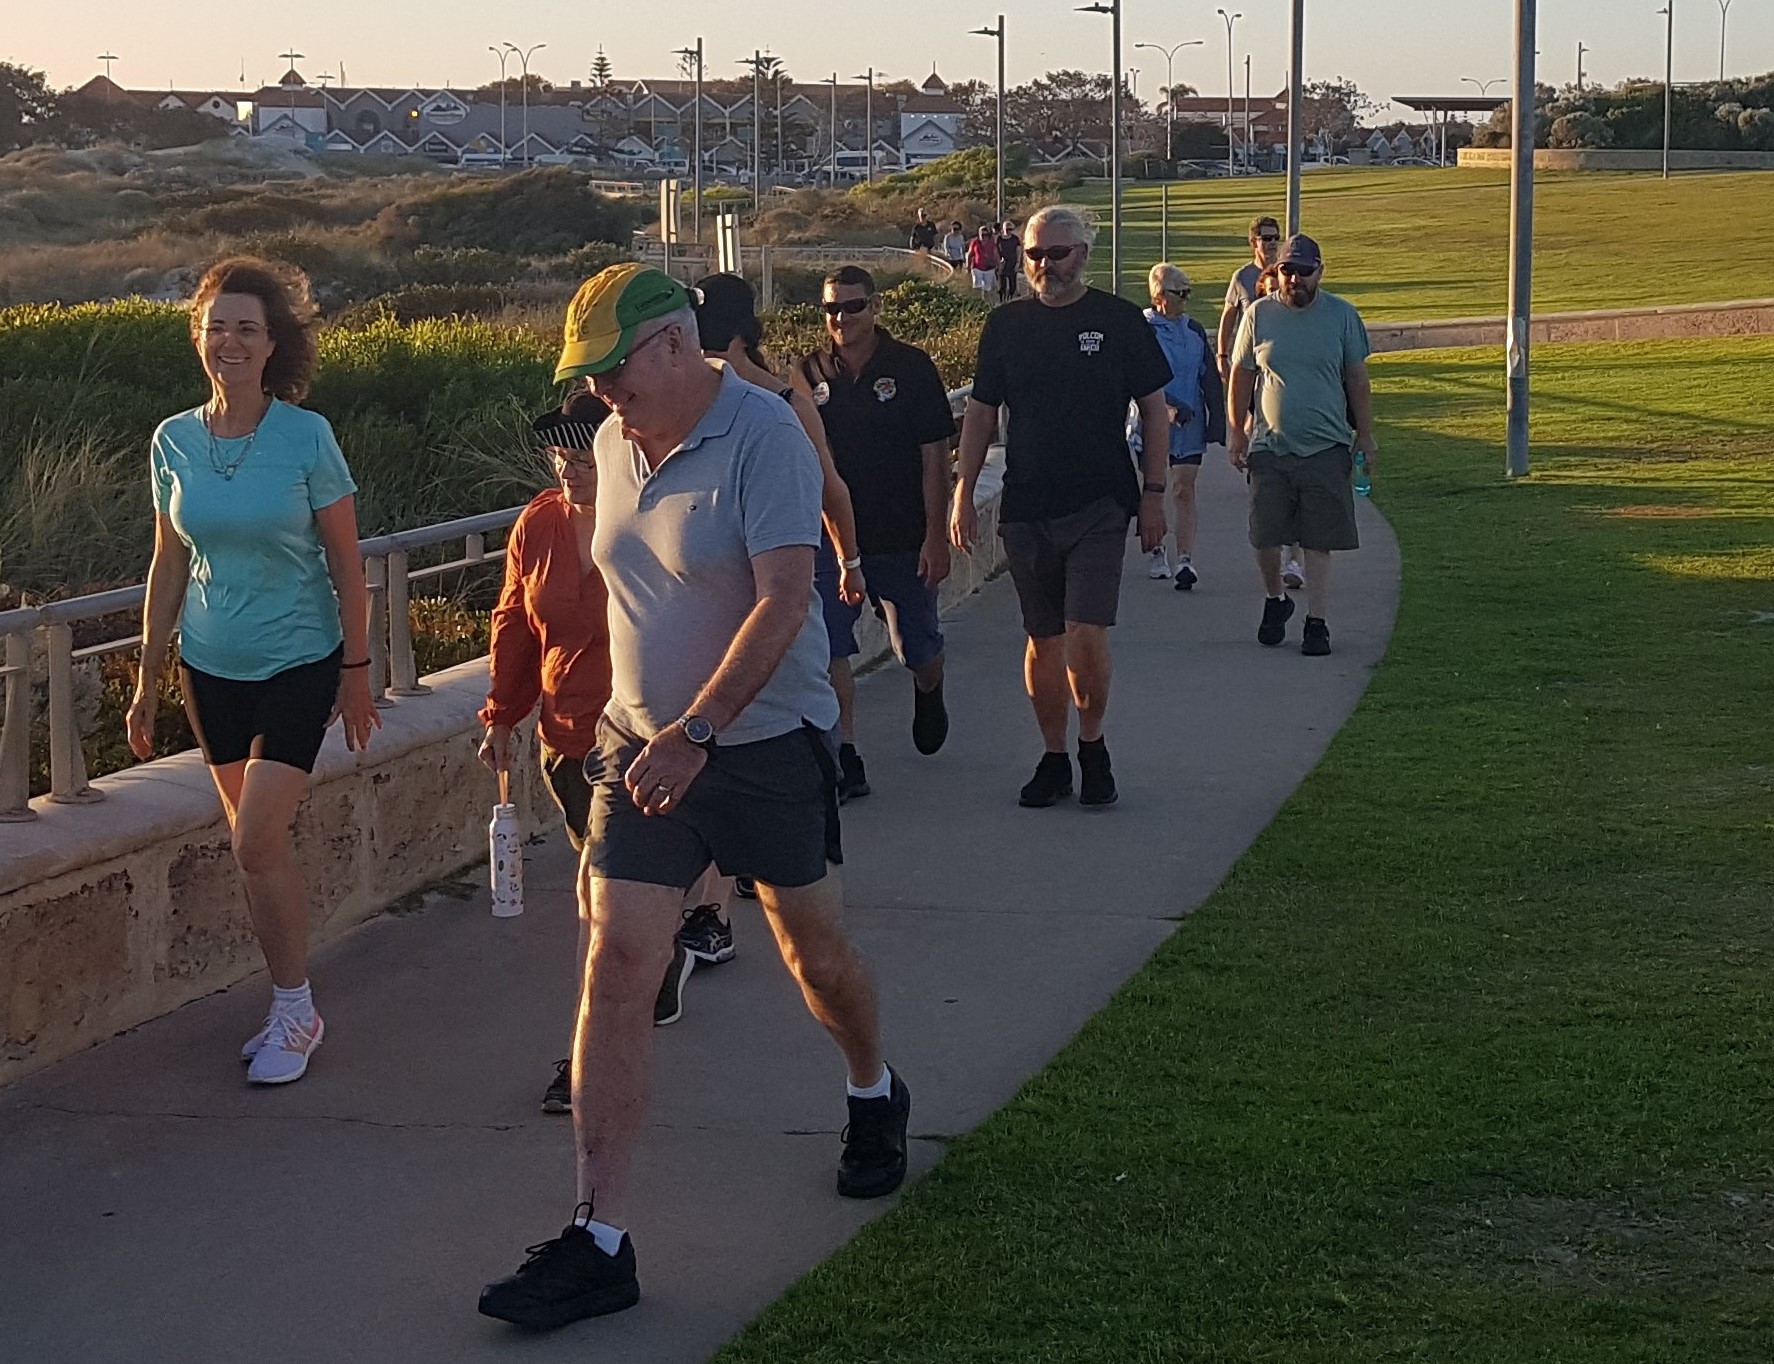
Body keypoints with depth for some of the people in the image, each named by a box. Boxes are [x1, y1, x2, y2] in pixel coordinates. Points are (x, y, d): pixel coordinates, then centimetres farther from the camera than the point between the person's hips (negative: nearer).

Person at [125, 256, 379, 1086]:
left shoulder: (307, 437, -12)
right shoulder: (173, 442, -1)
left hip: (298, 664, -4)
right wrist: (148, 678, 9)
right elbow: (169, 566, 8)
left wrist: (356, 674, -5)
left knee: (258, 842, -10)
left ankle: (294, 1011, 5)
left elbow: (346, 566, -6)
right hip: (211, 666, 4)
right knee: (258, 841, 10)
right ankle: (291, 1009, 22)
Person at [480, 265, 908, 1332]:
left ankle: (876, 1096, 47)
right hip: (642, 745, 5)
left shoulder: (763, 436, -17)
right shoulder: (616, 443, 4)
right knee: (616, 969, -6)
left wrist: (696, 732, -30)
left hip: (766, 743, -5)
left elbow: (784, 601, -25)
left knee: (813, 945, 14)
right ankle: (601, 1242, -6)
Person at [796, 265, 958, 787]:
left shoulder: (912, 368, -5)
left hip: (903, 536, -1)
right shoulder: (808, 374, 1)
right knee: (828, 648, -9)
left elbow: (934, 459, -5)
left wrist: (935, 537, -10)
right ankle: (844, 757, -2)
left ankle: (928, 695, 47)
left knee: (919, 646, 13)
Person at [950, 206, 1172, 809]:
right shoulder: (1007, 324, 7)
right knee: (1043, 640, 7)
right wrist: (963, 494, 7)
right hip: (1025, 508, 3)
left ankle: (1093, 746, 9)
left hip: (1099, 506, -3)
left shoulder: (1119, 320, 0)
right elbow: (980, 413, 13)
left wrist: (1153, 493, 0)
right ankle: (1054, 759, 19)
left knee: (1086, 633, -12)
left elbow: (1154, 409, 5)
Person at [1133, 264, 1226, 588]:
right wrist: (1171, 407, -24)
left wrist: (1217, 421, 5)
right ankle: (1157, 553, 26)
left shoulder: (1194, 330, 10)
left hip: (1190, 427, 3)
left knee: (1184, 490, -5)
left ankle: (1185, 561, -13)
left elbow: (1210, 379, 11)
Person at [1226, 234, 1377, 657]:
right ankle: (1275, 599, 27)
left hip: (1326, 447, -1)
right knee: (1264, 538, 0)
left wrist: (1366, 435, 8)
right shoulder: (1259, 315, 2)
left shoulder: (1342, 315, 1)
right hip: (1269, 445, 1)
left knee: (1319, 542, 1)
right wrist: (1236, 431, 8)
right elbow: (1242, 377, 10)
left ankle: (1317, 622, 9)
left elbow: (1357, 380, 7)